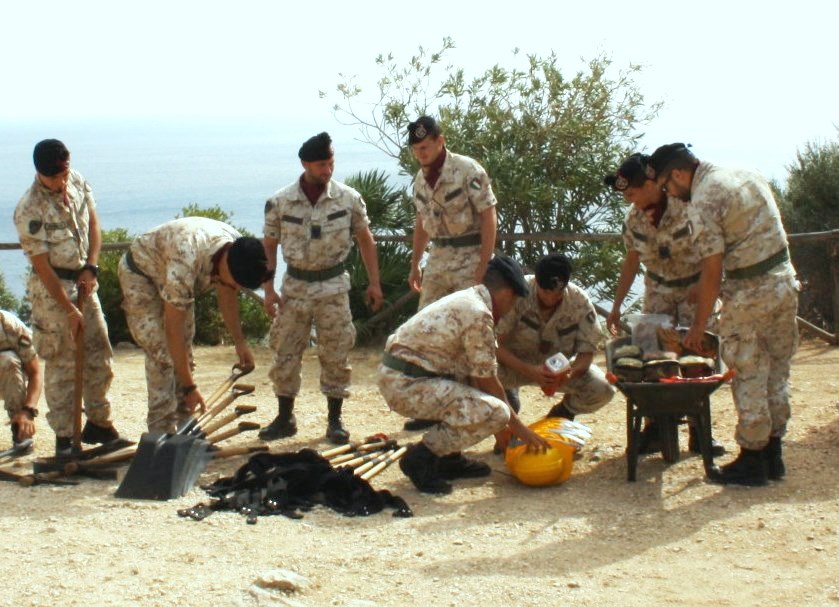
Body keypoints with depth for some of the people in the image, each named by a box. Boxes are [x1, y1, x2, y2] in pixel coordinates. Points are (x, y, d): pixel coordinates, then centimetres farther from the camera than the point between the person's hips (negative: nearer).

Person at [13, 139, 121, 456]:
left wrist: (91, 268, -6)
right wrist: (69, 310, -19)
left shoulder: (78, 182, -3)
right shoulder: (29, 210, -22)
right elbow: (42, 266, -20)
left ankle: (98, 423, 25)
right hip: (52, 288, -6)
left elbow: (93, 225, 8)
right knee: (62, 364, -3)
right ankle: (64, 436, 6)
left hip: (83, 283, 6)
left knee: (99, 355, 11)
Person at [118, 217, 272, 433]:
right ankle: (162, 433, -12)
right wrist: (190, 386, -33)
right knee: (162, 355, -16)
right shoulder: (186, 263, -42)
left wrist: (240, 342, -5)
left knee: (183, 356, 4)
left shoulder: (238, 250, -21)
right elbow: (173, 328, -36)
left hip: (173, 280, 7)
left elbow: (227, 294, 0)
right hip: (140, 275, -7)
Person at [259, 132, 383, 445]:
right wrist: (268, 289, -3)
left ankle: (335, 420, 14)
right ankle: (285, 418, 18)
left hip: (333, 285, -1)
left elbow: (365, 239, 5)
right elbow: (269, 246, 3)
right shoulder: (280, 202, -6)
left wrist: (374, 282, 2)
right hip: (295, 285, 1)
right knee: (285, 354, 5)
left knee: (336, 356, 3)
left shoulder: (349, 198, -5)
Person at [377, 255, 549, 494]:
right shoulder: (479, 314, -15)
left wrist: (510, 421, 26)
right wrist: (516, 425, 4)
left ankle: (448, 456, 18)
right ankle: (421, 457, -7)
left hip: (395, 373, 10)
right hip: (406, 385, -10)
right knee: (496, 413, -16)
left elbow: (479, 375, 23)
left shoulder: (466, 299, 16)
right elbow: (487, 380, -8)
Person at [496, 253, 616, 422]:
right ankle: (508, 398, 7)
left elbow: (587, 351, -13)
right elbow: (495, 344, -26)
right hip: (517, 363, -2)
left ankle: (561, 414, 13)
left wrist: (570, 373, -37)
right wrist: (529, 371, -40)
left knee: (603, 390, -23)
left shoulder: (580, 302, -20)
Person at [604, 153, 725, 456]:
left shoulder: (689, 206, -23)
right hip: (658, 292, 4)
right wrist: (616, 306, 5)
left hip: (697, 289, -4)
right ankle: (654, 429, 6)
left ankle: (698, 431, 5)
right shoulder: (633, 217, -6)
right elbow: (631, 261, 5)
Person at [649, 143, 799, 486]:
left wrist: (698, 326, -7)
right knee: (777, 372, 14)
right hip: (785, 282, 8)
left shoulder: (703, 200, -14)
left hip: (749, 294, -8)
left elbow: (712, 273, -15)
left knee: (748, 378, 2)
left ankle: (752, 461, 9)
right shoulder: (745, 175, 11)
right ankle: (773, 455, 22)